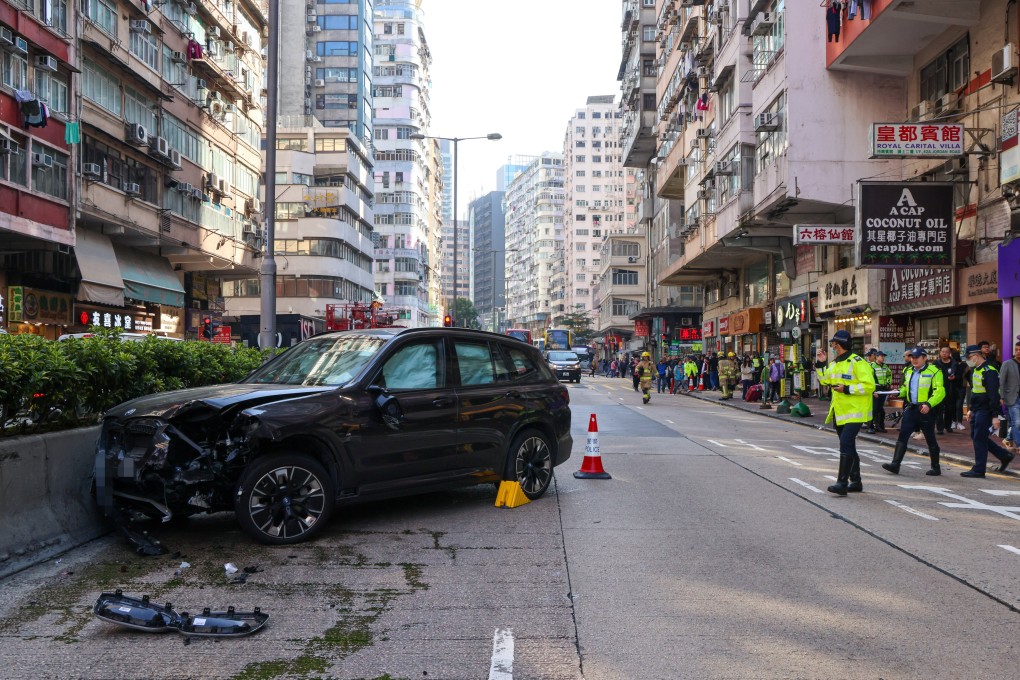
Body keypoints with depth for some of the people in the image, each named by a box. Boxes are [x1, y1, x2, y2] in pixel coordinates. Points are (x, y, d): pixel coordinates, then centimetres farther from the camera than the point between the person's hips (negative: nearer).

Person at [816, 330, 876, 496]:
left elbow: (869, 386, -21)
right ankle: (855, 481, 27)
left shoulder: (857, 362, -14)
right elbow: (824, 380, 22)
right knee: (848, 446, 16)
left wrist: (847, 389, -24)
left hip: (854, 412, -9)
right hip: (840, 412, 9)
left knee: (846, 444, -18)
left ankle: (842, 482, -19)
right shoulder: (835, 363, 12)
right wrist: (820, 364, 10)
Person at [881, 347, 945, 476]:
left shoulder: (933, 371, -9)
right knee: (902, 436, -3)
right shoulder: (908, 371, 13)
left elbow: (940, 391, -16)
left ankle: (936, 467, 20)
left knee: (930, 439, 6)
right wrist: (898, 393, 2)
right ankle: (895, 464, -6)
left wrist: (929, 404, -27)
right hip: (911, 408, 6)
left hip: (926, 410, -6)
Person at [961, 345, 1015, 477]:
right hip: (977, 410, 10)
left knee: (979, 439, -5)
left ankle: (979, 470, 3)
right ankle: (1005, 456, 26)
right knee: (976, 436, 14)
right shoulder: (976, 370, 14)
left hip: (985, 412, -10)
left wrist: (995, 416, -23)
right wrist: (971, 410, 23)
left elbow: (994, 395, -21)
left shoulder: (989, 371, -18)